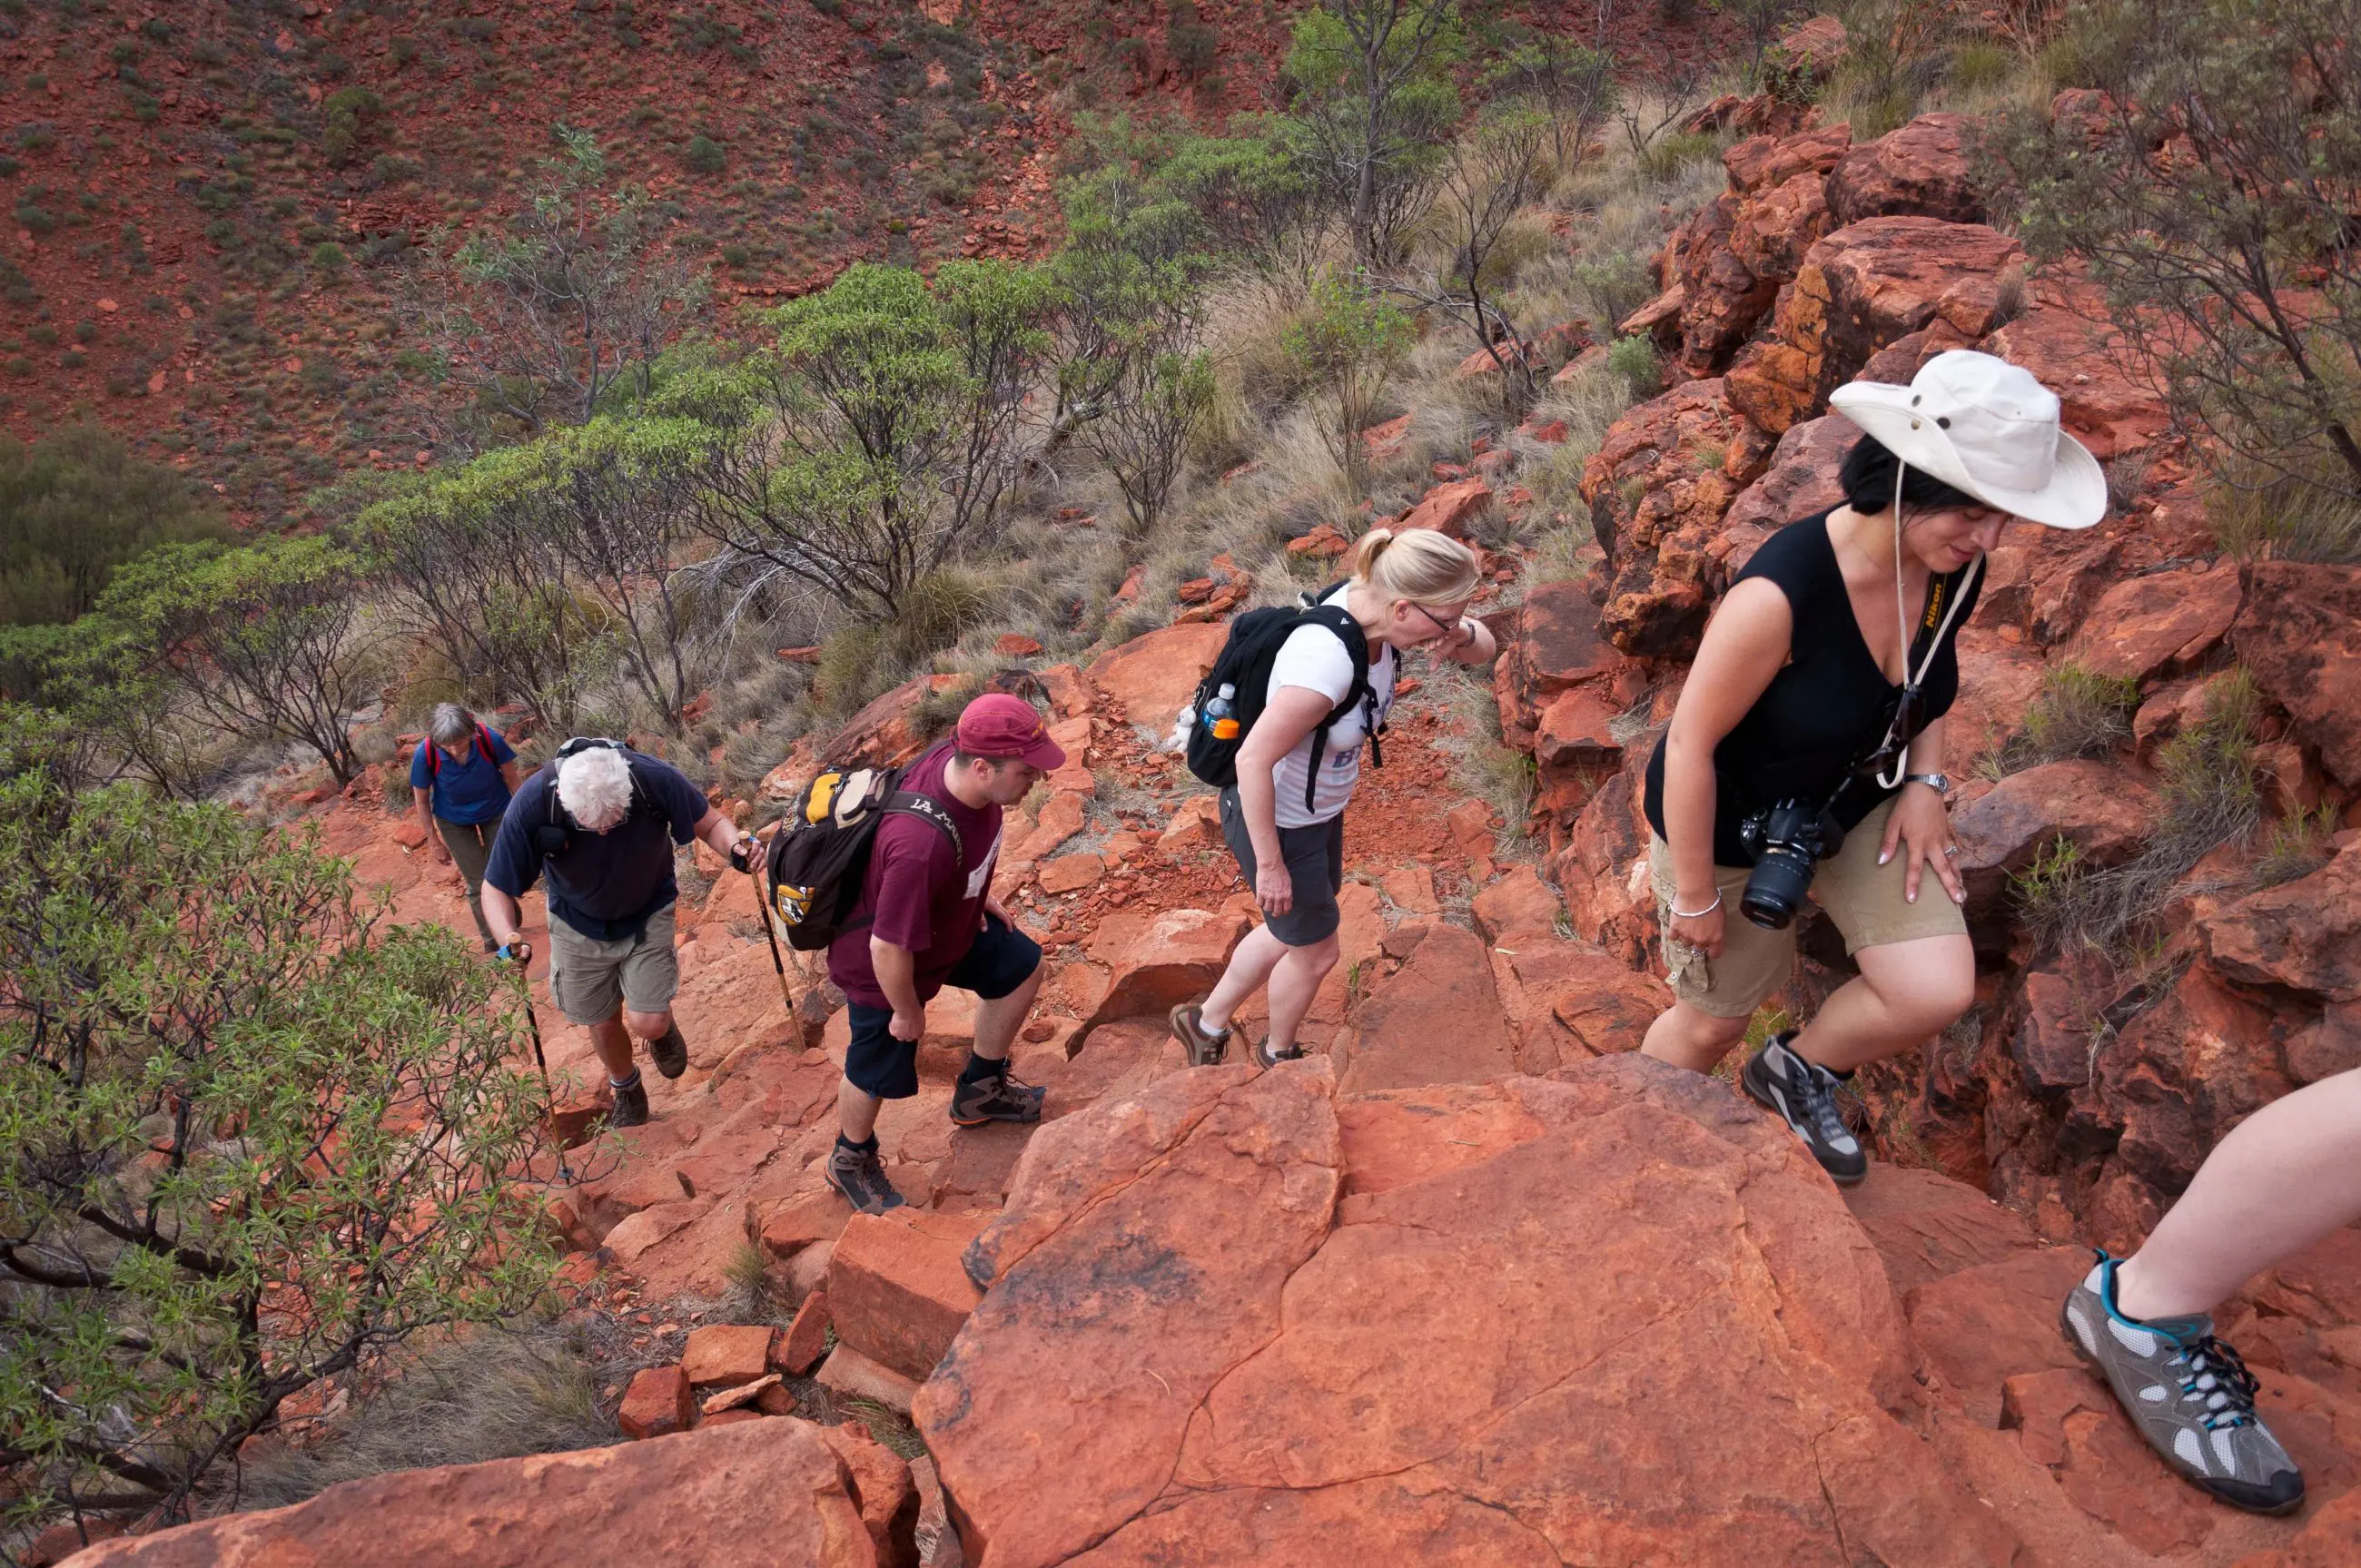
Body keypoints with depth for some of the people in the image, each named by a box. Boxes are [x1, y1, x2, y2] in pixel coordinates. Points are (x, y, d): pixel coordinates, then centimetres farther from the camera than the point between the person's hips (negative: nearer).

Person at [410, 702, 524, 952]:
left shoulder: (490, 740, -34)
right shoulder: (425, 755, -32)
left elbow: (511, 779, -14)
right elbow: (421, 800, -14)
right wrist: (435, 843, -7)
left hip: (496, 812, 0)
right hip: (455, 822, 0)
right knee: (478, 884, 4)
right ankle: (492, 943, 22)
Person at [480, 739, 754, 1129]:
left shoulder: (656, 779, -33)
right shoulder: (531, 804, -32)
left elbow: (710, 822, -15)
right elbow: (497, 889, -21)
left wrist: (735, 845, -38)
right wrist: (508, 939, -41)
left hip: (647, 917, -1)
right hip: (579, 926, 1)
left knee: (648, 1023, -12)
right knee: (603, 1023, 16)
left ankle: (663, 1028, 28)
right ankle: (627, 1093, 48)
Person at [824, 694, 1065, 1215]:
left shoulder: (959, 759, -22)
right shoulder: (922, 846, -47)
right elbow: (888, 947, -35)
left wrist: (978, 896, 10)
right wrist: (908, 1012, -17)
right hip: (882, 969, -7)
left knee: (1022, 967, 19)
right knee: (879, 1074, 15)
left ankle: (979, 1090, 40)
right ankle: (850, 1161, 47)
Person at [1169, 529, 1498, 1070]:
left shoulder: (1376, 601, -15)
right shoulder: (1326, 664, -39)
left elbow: (1483, 648, -2)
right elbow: (1253, 759, -32)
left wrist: (1461, 635, -27)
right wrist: (1269, 863, -22)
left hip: (1320, 808, 8)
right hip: (1273, 820, -8)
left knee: (1293, 932, 28)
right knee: (1316, 953, 17)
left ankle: (1207, 1023, 50)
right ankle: (1279, 1052, 48)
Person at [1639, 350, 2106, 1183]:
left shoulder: (1955, 569, -15)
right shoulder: (1782, 592, -37)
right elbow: (1690, 745, -27)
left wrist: (1924, 781, -7)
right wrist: (1695, 898, -18)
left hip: (1857, 802, 6)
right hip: (1731, 821, -5)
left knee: (1938, 991, -7)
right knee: (1714, 1020, 13)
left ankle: (1795, 1070, 23)